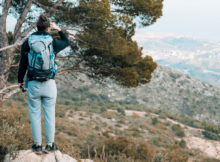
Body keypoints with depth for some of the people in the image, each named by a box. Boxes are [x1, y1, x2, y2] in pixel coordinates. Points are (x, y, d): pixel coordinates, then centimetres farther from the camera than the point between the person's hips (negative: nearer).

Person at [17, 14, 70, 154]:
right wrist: (59, 29, 26)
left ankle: (38, 145, 14)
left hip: (33, 84, 0)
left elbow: (23, 64, -1)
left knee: (35, 115, 10)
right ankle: (50, 145, 15)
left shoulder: (27, 43, -5)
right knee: (49, 115, 9)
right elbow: (67, 42, 18)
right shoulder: (53, 42, -4)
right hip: (49, 84, 0)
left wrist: (20, 81, 13)